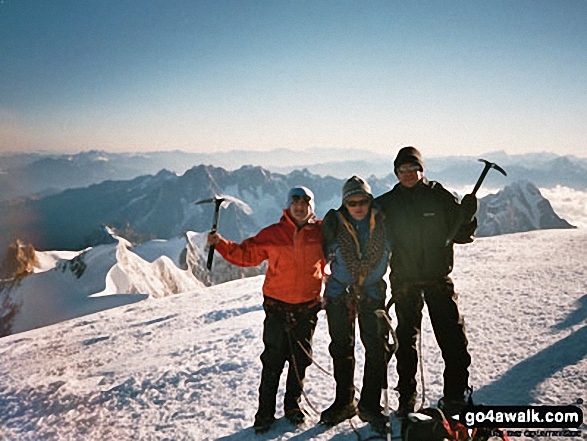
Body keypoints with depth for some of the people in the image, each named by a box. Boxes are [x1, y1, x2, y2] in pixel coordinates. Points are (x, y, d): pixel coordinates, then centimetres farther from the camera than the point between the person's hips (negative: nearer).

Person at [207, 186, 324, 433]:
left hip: (307, 308, 1)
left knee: (301, 359, 11)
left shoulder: (320, 232, 1)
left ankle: (293, 405, 30)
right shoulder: (272, 234, -1)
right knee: (273, 360, 2)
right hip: (277, 307, -1)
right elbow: (246, 254, 2)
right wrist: (221, 244, -8)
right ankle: (265, 412, 15)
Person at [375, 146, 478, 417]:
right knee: (406, 339, 10)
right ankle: (406, 397, 23)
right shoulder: (386, 204, 2)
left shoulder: (439, 196, -1)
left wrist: (467, 215, -17)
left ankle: (455, 395, 18)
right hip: (404, 281, 1)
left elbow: (461, 234, 1)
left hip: (438, 278, 0)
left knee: (452, 338, 1)